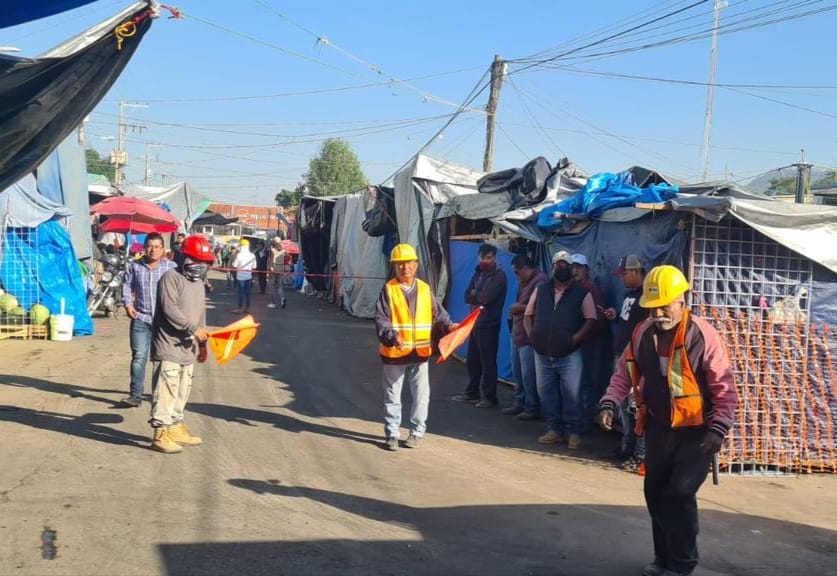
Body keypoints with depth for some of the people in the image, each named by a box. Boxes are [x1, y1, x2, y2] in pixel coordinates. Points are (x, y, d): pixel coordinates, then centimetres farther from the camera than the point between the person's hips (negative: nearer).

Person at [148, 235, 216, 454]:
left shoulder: (198, 282, 18)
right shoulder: (171, 278, -10)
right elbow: (170, 310, -20)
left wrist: (202, 343, 21)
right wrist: (193, 329, -23)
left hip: (188, 348, 9)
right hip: (168, 347, -9)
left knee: (182, 391, 16)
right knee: (166, 390, -9)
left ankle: (176, 428, 27)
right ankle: (161, 433, -4)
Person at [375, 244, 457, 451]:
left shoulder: (425, 289, 6)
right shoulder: (388, 290, -4)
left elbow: (438, 313, 11)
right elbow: (381, 319, -11)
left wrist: (448, 325, -9)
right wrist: (392, 336, -27)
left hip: (420, 352, 3)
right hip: (394, 353, -2)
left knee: (421, 396, 7)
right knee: (392, 396, 8)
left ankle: (416, 432, 22)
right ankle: (392, 434, 20)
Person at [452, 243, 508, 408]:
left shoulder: (499, 275, -8)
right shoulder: (478, 273, 15)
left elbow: (487, 297, -20)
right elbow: (467, 296, 7)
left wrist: (474, 296, -2)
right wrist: (479, 298, -11)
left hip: (489, 326, -8)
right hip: (475, 323, 8)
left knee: (488, 362, -4)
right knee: (472, 360, 14)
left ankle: (489, 397, 4)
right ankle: (472, 393, 25)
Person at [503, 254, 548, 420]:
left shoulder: (540, 281, -15)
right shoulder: (524, 282, 17)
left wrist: (520, 308, -15)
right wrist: (515, 311, 8)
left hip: (529, 337, -10)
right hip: (517, 333, 10)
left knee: (528, 375, -5)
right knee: (518, 373, 17)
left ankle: (532, 408, 5)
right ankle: (519, 403, 27)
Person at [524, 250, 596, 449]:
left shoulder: (582, 293, 0)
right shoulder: (541, 290, 11)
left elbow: (590, 319, -4)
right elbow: (528, 315, 15)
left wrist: (575, 338, -15)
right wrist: (531, 335, 0)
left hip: (569, 355, -4)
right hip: (543, 354, 4)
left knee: (571, 395, -1)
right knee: (546, 393, 10)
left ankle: (574, 432, 9)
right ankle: (554, 430, 22)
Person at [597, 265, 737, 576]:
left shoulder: (703, 335, -16)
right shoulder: (642, 333, -1)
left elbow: (725, 387, -12)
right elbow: (624, 373, 10)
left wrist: (719, 429, -19)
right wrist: (609, 403, -5)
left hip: (695, 432, -5)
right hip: (657, 428, 6)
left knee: (680, 494, -11)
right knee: (655, 493, 12)